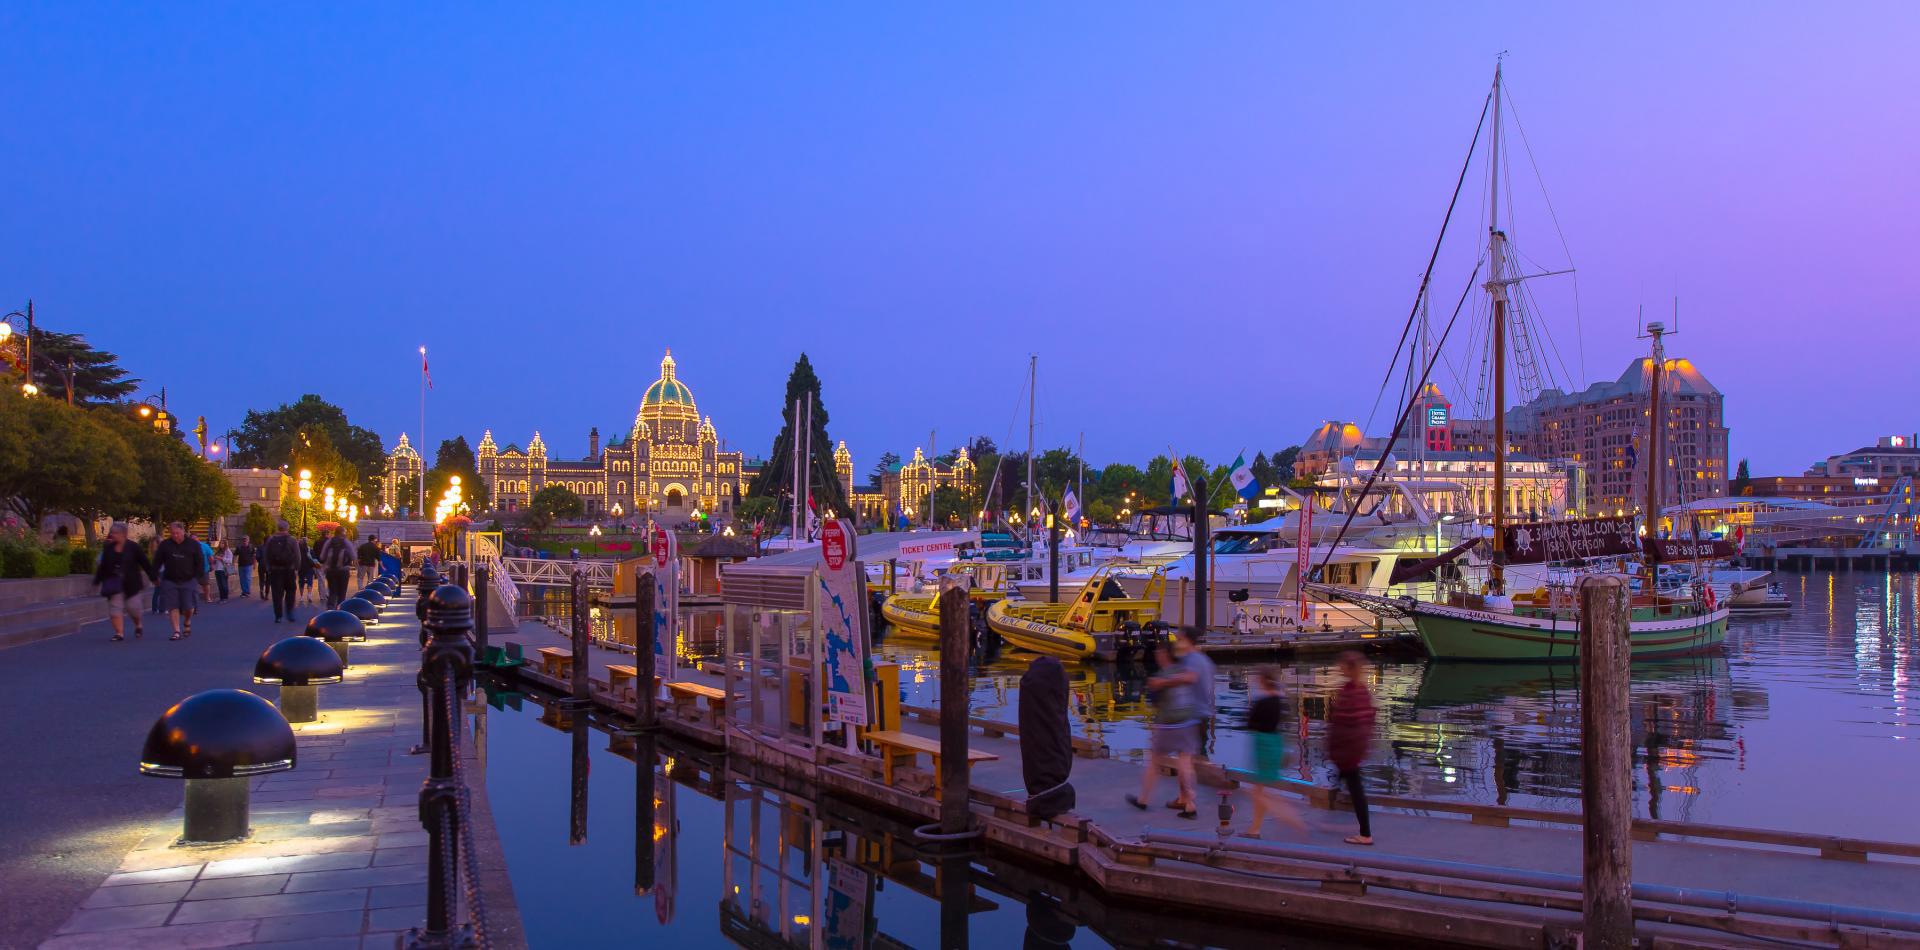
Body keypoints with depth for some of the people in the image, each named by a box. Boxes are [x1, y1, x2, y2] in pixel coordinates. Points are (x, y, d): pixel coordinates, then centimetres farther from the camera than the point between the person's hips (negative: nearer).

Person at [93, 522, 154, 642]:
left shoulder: (133, 548, -4)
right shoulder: (108, 548, 5)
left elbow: (145, 564, -1)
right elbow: (103, 566, 12)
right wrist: (97, 580, 10)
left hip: (130, 584, -3)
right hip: (114, 583, 3)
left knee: (132, 606, -1)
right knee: (115, 607, -5)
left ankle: (138, 626, 27)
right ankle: (119, 633, -3)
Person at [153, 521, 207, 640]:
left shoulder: (193, 545, -2)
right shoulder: (165, 545, 0)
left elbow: (200, 563, 1)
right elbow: (157, 562, 6)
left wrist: (201, 579, -2)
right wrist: (155, 577, 6)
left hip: (188, 580, -1)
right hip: (170, 580, 1)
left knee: (188, 606, -2)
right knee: (173, 607, -4)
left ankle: (187, 622, 29)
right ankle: (177, 631, -1)